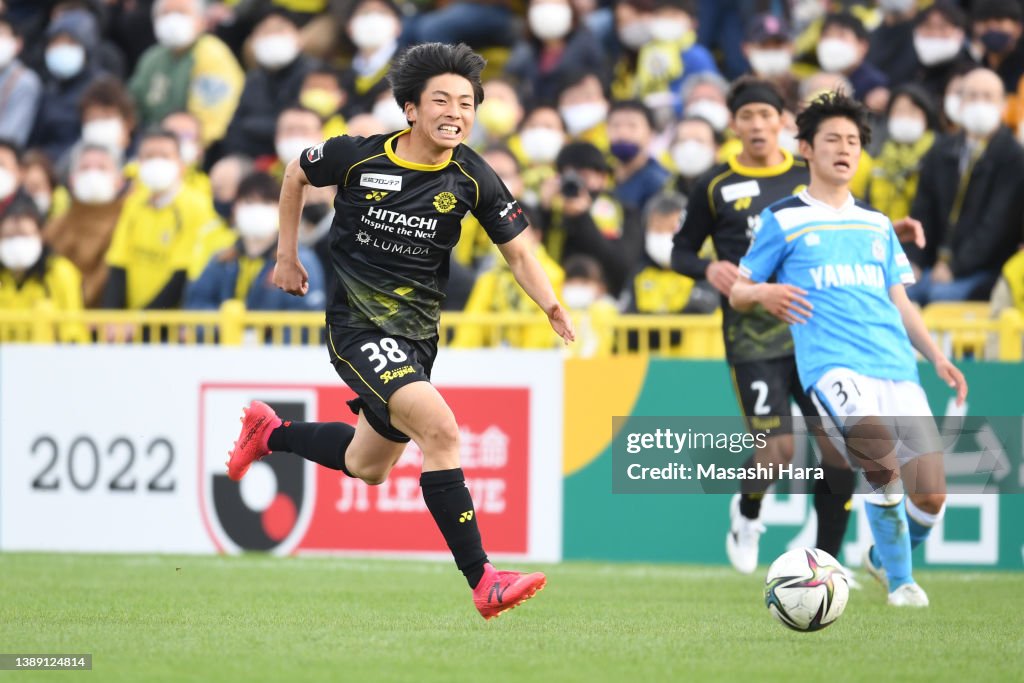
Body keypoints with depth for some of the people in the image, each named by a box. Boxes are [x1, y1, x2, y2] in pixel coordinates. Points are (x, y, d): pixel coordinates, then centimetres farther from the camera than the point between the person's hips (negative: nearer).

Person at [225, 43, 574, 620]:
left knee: (366, 467, 21)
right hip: (358, 326, -5)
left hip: (418, 334, 5)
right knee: (440, 430, -26)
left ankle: (269, 433, 50)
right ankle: (482, 582, -26)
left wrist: (554, 307, -17)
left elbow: (518, 250, 0)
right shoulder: (357, 156, -12)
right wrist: (288, 256, 11)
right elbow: (296, 175, 8)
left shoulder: (472, 178, -6)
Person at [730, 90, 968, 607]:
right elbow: (737, 293, 15)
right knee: (882, 463, -32)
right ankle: (899, 581, -14)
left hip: (897, 369, 4)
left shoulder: (876, 225, 23)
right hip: (832, 365, -4)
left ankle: (884, 558, 25)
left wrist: (938, 358, 11)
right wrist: (763, 293, -9)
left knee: (930, 499, -8)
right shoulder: (783, 220, 11)